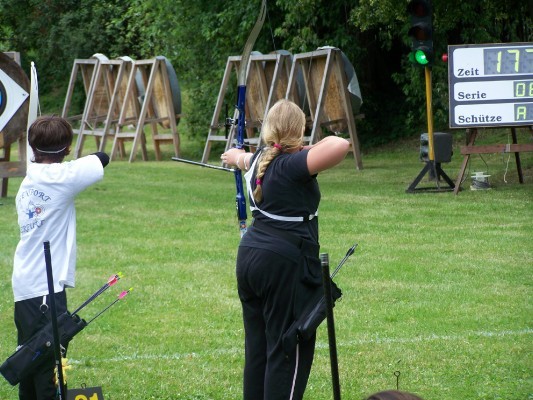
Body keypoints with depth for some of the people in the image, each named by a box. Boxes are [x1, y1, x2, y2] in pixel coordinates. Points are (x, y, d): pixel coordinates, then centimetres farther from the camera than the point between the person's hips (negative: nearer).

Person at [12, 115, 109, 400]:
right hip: (46, 288, -8)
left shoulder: (28, 182, 11)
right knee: (50, 358, -8)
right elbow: (102, 160, -11)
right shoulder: (59, 177, -13)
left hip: (24, 285, 8)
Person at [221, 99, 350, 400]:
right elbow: (340, 146, -30)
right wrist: (314, 149, -8)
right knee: (288, 351, -5)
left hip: (249, 258, 9)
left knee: (257, 346, 14)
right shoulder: (294, 164, -15)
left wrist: (236, 156, 60)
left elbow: (244, 159, 35)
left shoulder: (260, 160, 10)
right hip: (285, 265, -8)